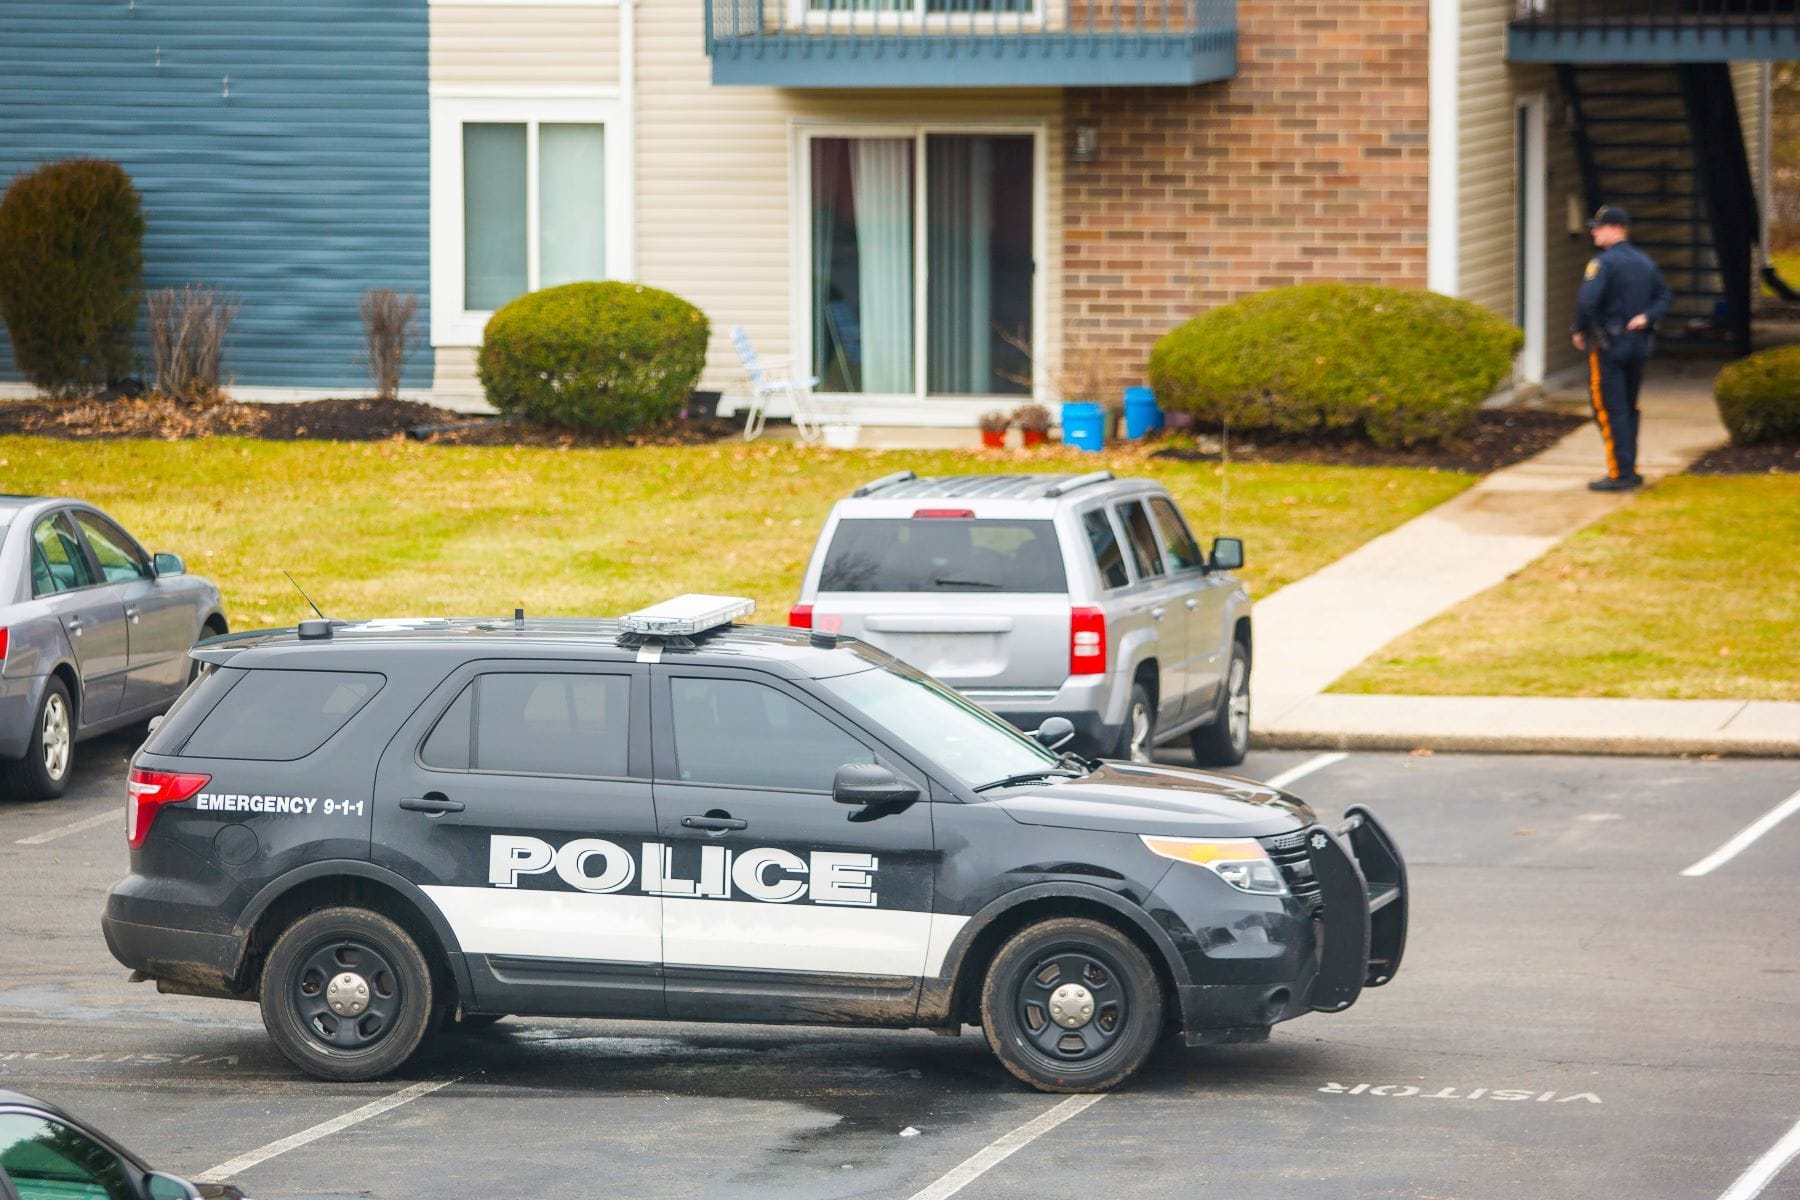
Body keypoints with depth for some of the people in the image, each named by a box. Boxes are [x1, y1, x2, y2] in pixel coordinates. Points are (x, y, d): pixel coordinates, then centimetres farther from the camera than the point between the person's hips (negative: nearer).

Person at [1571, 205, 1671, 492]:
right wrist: (1646, 317, -1)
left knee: (1610, 409, -4)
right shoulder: (1645, 262, 11)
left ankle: (1620, 474, -6)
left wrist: (1580, 331, -8)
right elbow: (1663, 297, 14)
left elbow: (1587, 301, -24)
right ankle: (1630, 471, 18)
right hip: (1638, 344, 8)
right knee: (1628, 408, 15)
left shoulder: (1603, 263, -15)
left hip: (1608, 346, -8)